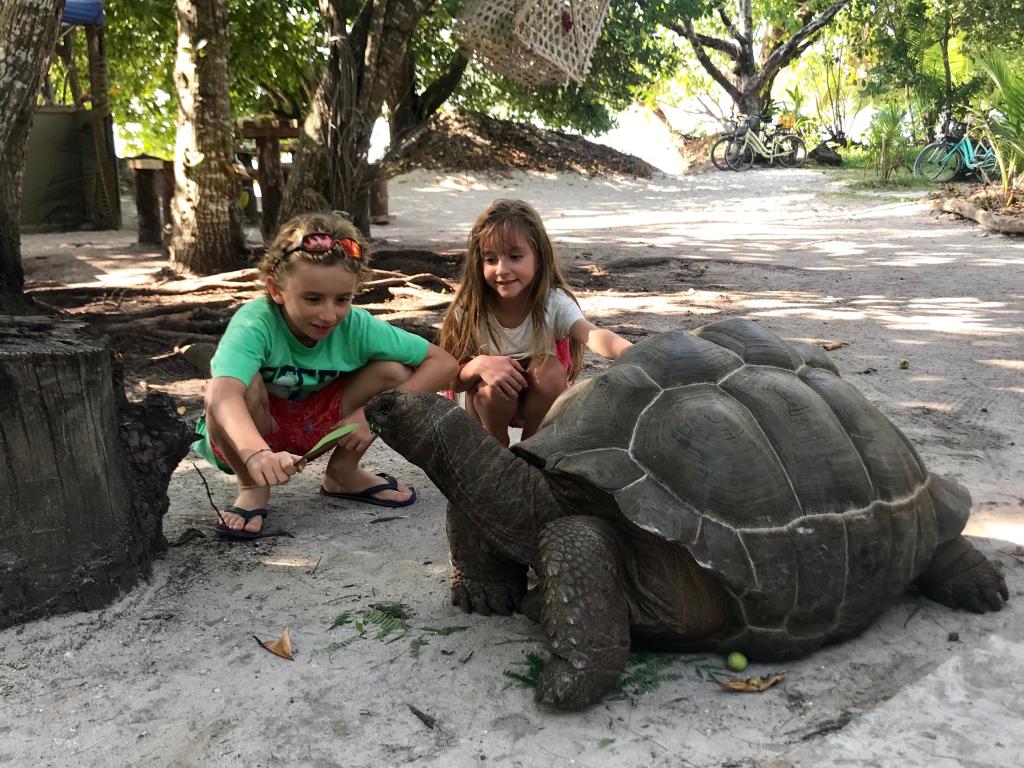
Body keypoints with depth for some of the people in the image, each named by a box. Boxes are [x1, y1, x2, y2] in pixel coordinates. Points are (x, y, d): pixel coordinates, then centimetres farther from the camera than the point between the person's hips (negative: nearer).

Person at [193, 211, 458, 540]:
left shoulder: (356, 326, -21)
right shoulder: (256, 323, -32)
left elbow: (444, 363, -17)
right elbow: (224, 397, -51)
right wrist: (257, 453, -70)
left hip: (312, 425, 4)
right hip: (246, 435, -3)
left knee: (395, 370, -17)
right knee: (244, 385, -38)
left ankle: (343, 473, 5)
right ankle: (251, 489, -9)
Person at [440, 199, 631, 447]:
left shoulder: (554, 302, -25)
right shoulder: (469, 312, -22)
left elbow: (593, 335, -45)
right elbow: (451, 380, -15)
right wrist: (478, 365, -39)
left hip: (541, 402, 0)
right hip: (488, 402, 0)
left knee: (548, 369, -30)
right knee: (494, 389, -32)